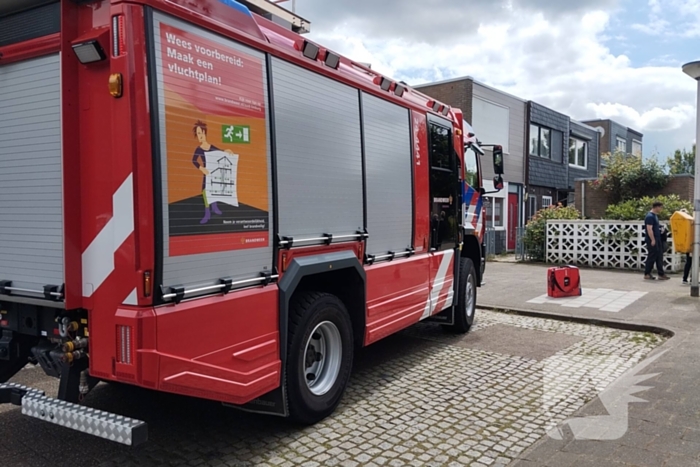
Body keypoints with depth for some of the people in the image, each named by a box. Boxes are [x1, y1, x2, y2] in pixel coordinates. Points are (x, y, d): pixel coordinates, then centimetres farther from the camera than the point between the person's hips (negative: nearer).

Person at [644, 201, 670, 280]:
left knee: (659, 257, 9)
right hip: (652, 240, -10)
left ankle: (661, 274, 12)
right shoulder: (650, 216, -16)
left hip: (657, 239, 10)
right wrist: (653, 240, -22)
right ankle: (647, 274, 5)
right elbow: (649, 229, -21)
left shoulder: (655, 215, 15)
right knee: (652, 257, -3)